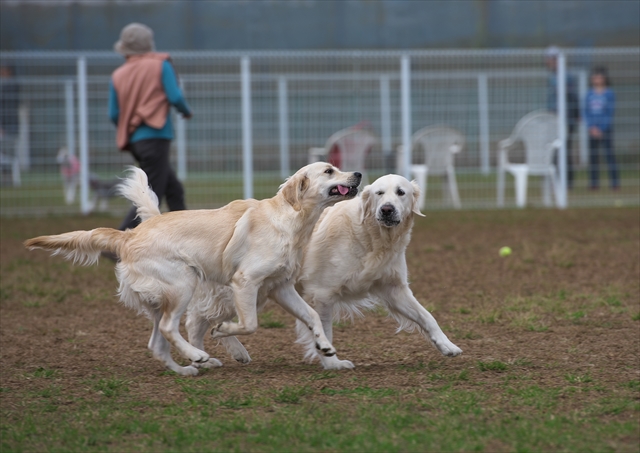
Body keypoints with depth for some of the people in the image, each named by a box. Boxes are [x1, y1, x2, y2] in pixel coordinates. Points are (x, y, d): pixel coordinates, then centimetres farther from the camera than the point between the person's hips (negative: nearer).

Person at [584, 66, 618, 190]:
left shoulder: (609, 93, -2)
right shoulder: (590, 94, 8)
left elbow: (610, 112, -5)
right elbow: (586, 112, 7)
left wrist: (600, 128, -10)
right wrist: (591, 127, -6)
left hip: (605, 129, -3)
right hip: (592, 129, 4)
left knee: (609, 154, -6)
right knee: (593, 155, 3)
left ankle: (614, 182, -5)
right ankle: (594, 182, 7)